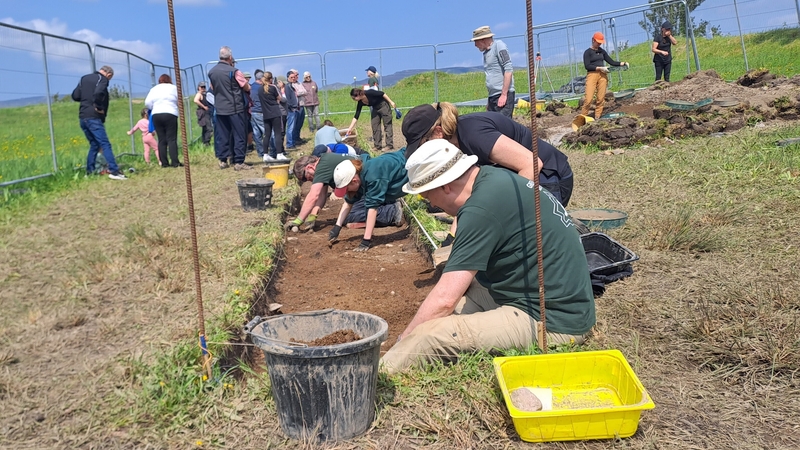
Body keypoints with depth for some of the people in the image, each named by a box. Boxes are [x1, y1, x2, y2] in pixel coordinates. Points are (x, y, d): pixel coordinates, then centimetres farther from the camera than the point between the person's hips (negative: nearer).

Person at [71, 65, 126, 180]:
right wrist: (99, 107, -13)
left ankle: (89, 172, 16)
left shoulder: (84, 78, 18)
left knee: (94, 145, 17)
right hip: (94, 117, -8)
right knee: (105, 144, -11)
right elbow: (98, 93, -25)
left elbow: (75, 96, 12)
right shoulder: (103, 79, -5)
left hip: (82, 117, 8)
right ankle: (114, 171, -19)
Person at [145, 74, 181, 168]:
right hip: (170, 115, -3)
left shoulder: (154, 89, 14)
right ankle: (175, 162, -13)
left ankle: (164, 163, 3)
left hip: (156, 115, 3)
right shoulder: (173, 88, 7)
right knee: (172, 139, -6)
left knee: (161, 140, 5)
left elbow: (147, 103, 5)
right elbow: (179, 102, 7)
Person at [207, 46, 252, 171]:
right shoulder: (234, 71, -13)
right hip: (235, 108, -6)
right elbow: (247, 88, -6)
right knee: (239, 135, -1)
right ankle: (238, 162, -3)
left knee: (222, 135, 11)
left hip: (219, 108, 6)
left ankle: (223, 160, 14)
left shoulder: (211, 72, 5)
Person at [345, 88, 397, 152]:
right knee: (375, 126, 3)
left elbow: (382, 93, -20)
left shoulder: (369, 93, -29)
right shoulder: (360, 103, -10)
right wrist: (350, 128, -10)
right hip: (375, 108, 7)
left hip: (383, 105, -7)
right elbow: (356, 117, -7)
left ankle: (389, 145, -5)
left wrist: (391, 102, -17)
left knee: (387, 125, -6)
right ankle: (377, 146, 8)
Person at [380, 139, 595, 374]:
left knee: (429, 336, -23)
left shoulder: (481, 209, -23)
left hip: (554, 322, -11)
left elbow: (444, 300, -22)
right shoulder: (493, 177, 5)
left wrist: (402, 343, -11)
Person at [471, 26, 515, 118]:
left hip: (503, 95, -8)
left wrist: (504, 94, -17)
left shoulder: (498, 45, -4)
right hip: (492, 96, 8)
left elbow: (509, 70, -12)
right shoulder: (486, 52, 18)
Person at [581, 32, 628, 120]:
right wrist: (600, 68, -15)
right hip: (592, 74, -5)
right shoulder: (588, 52, 2)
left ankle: (597, 117, 3)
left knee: (601, 98, -2)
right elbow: (587, 66, -8)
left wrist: (623, 63, 6)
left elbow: (611, 62, 19)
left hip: (602, 75, 5)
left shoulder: (602, 51, 19)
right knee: (588, 99, -15)